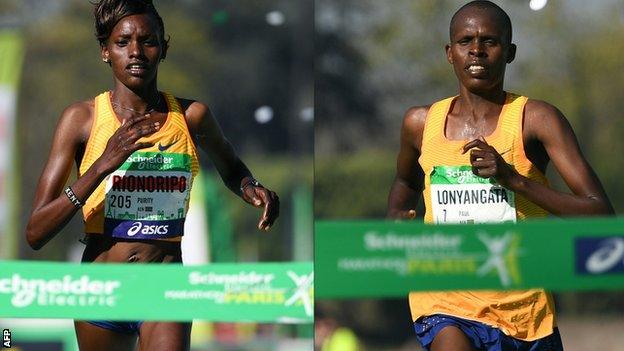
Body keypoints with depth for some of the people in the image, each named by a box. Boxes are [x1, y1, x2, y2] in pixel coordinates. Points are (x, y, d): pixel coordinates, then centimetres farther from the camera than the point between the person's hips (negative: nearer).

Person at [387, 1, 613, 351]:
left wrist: (514, 179, -24)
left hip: (522, 307, 0)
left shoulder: (536, 120, -7)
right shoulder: (422, 123, 4)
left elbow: (602, 215, -14)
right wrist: (396, 218, 5)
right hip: (444, 301, 0)